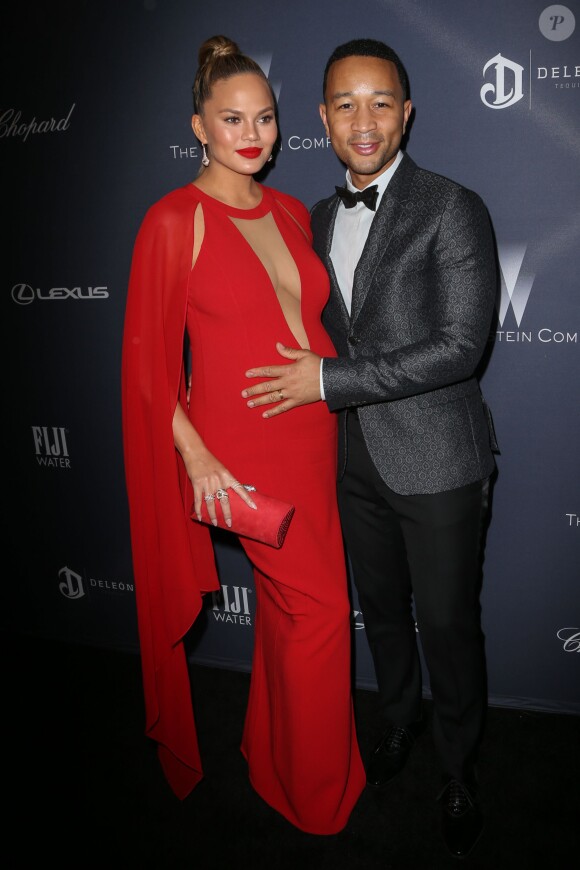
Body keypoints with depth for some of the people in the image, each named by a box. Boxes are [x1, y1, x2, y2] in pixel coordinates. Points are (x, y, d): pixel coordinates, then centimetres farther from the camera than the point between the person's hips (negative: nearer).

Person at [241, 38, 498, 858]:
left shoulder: (452, 209, -12)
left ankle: (460, 768, 34)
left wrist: (329, 380, -19)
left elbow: (460, 348, -20)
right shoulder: (320, 218, 9)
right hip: (355, 460, 6)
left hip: (435, 465, -5)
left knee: (447, 623, 9)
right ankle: (399, 721, 47)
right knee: (381, 607, 21)